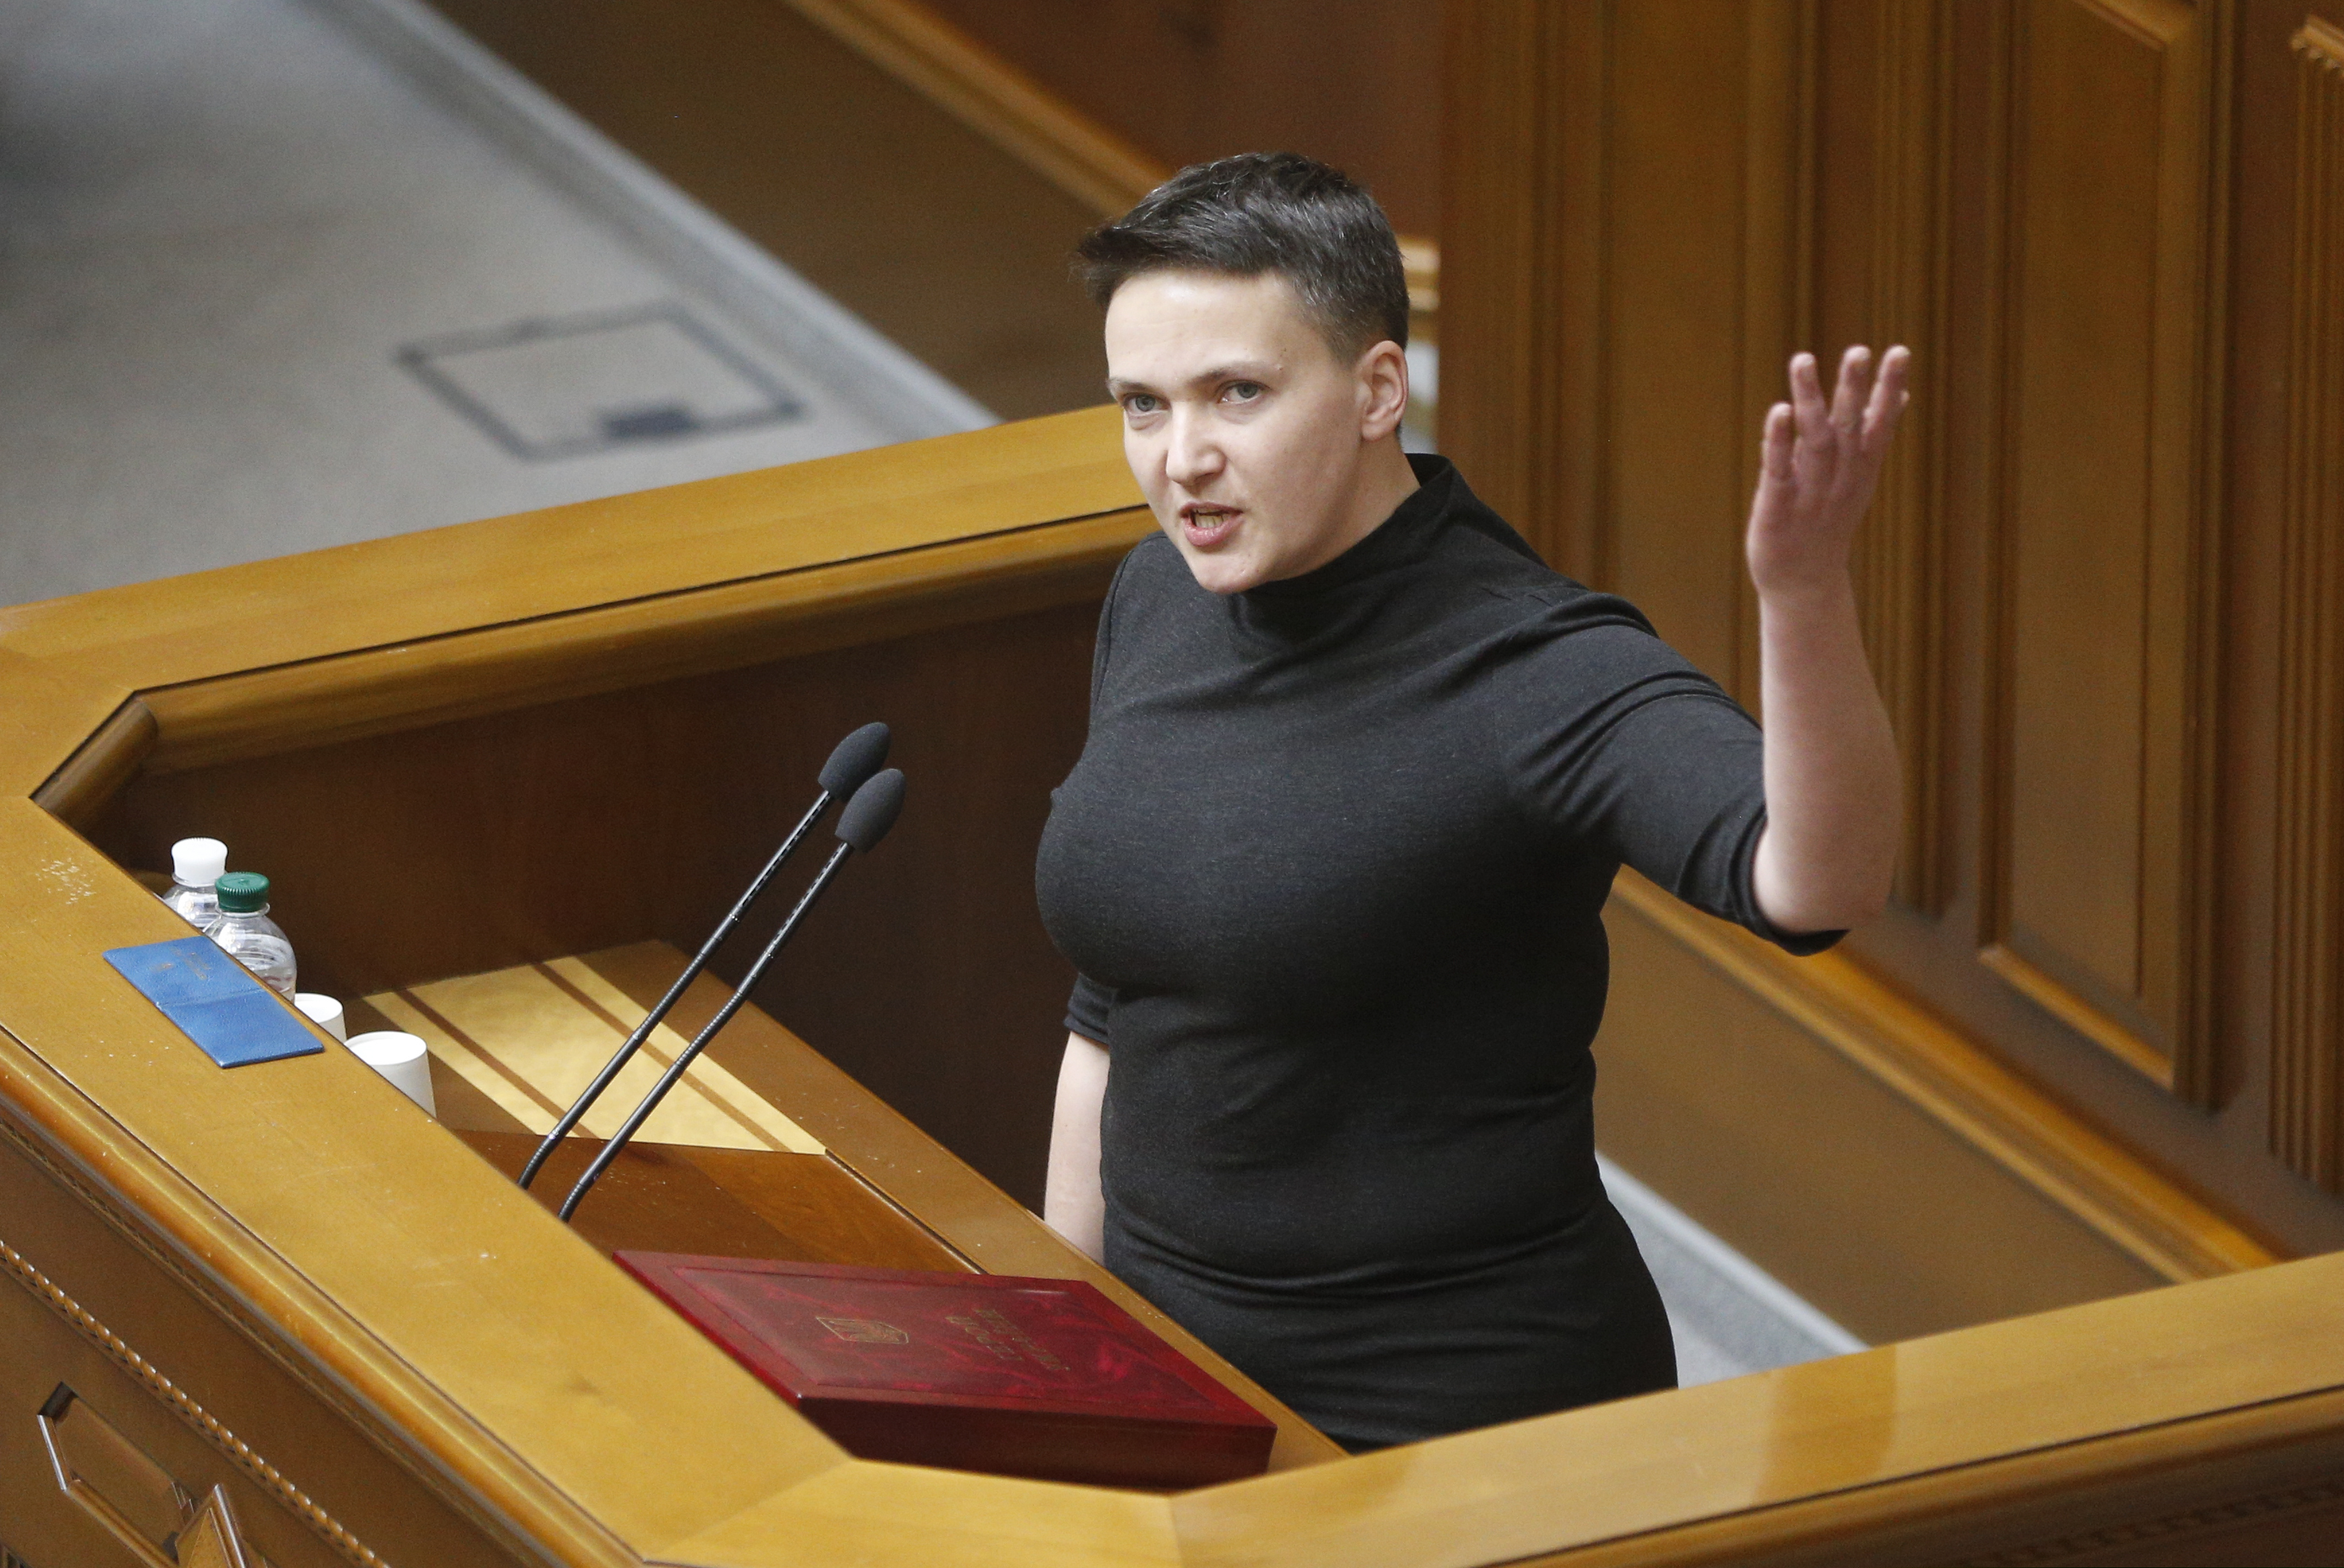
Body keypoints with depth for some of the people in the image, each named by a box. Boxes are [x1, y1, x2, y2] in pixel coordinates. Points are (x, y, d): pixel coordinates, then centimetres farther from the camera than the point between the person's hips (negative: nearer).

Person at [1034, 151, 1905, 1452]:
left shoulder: (1529, 673, -20)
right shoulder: (1158, 602, 3)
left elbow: (1813, 883, -39)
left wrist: (1804, 595, -55)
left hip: (1458, 1420, -7)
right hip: (1172, 1369, 7)